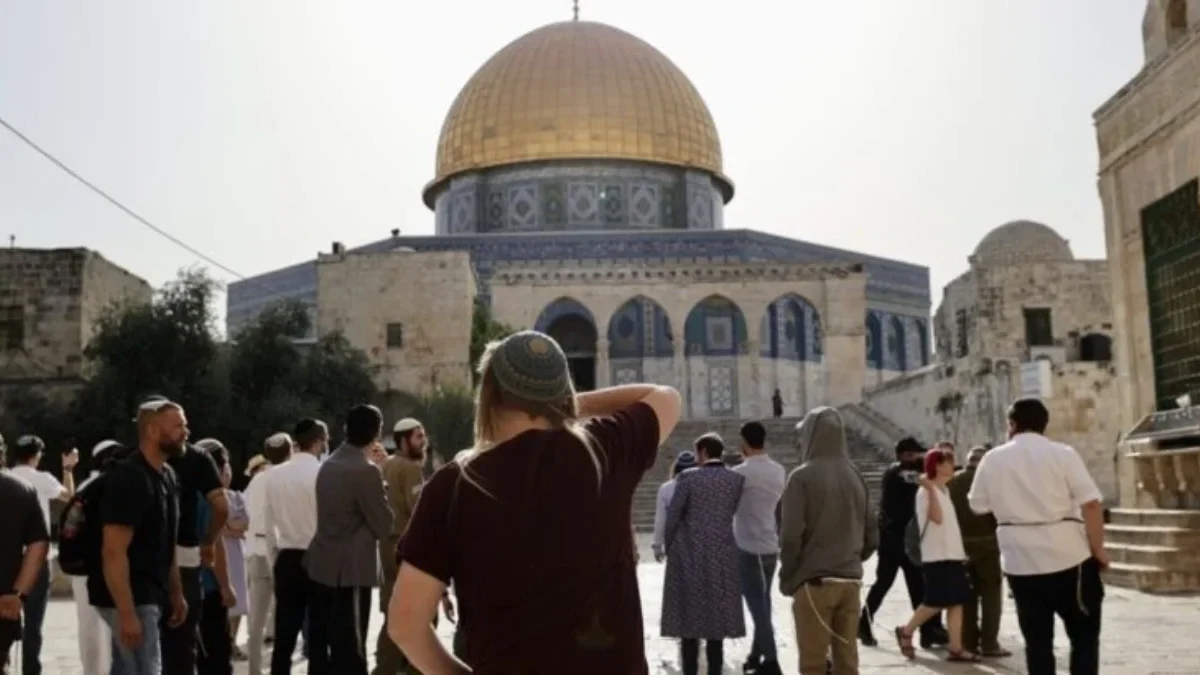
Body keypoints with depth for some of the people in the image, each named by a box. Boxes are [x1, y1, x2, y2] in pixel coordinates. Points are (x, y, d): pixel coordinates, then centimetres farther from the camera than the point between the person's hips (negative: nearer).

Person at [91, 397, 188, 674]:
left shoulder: (167, 476, 10)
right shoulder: (128, 479, -19)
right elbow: (113, 552, -23)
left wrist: (176, 594, 18)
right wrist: (127, 613, -26)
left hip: (149, 596, 9)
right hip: (130, 599, -9)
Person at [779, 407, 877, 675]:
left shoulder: (802, 476, -9)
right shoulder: (855, 476, 7)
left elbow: (791, 537, -14)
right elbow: (871, 537, 9)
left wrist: (787, 579, -1)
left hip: (813, 582, -5)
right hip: (851, 582, 5)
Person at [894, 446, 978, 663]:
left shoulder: (944, 491, 17)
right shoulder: (926, 491, -11)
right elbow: (937, 518, -25)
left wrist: (960, 552, 19)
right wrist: (930, 489, -30)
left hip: (952, 554, 9)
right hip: (936, 556, -9)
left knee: (956, 601, 3)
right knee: (936, 602, -7)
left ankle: (955, 648, 4)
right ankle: (906, 631, 11)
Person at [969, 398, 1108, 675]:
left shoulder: (993, 459, 3)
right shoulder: (1062, 453, -5)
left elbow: (978, 505, 9)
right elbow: (1091, 504, -10)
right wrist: (1099, 550, -2)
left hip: (1020, 561, 2)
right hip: (1067, 556, -2)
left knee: (1037, 639, 11)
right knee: (1084, 634, 12)